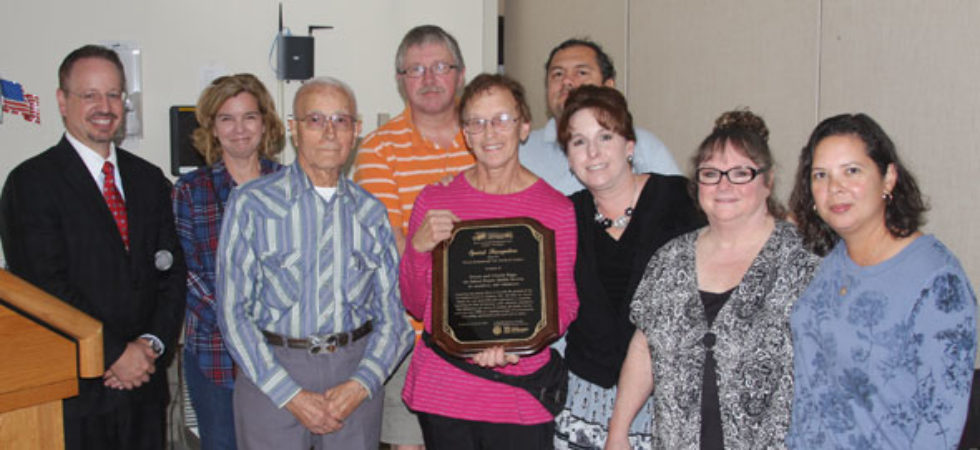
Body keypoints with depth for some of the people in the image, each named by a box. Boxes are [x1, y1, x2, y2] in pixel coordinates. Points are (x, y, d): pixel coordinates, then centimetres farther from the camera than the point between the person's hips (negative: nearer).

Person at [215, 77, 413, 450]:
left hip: (355, 370, 2)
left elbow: (392, 315, 6)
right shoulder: (251, 204, -2)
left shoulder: (371, 213, 6)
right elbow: (233, 312, -5)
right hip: (270, 372, -2)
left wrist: (360, 385, -9)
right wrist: (291, 395, -10)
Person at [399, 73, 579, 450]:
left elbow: (565, 304, 2)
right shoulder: (434, 200, 4)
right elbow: (416, 305, 7)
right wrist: (419, 248, -10)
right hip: (441, 391, 2)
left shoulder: (557, 210, -3)